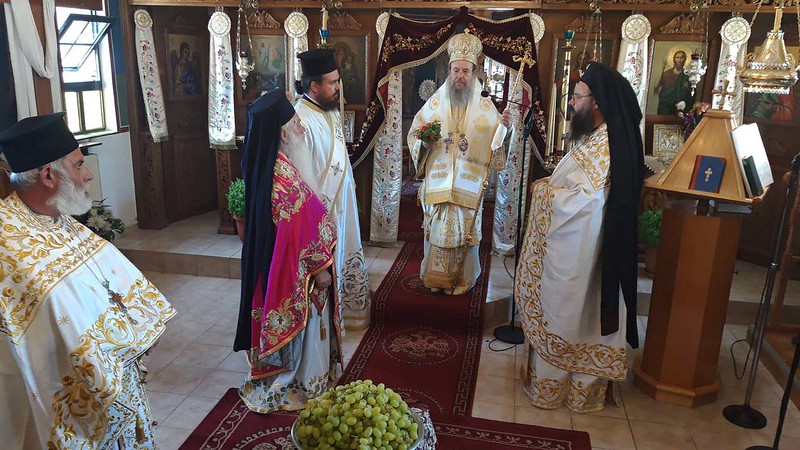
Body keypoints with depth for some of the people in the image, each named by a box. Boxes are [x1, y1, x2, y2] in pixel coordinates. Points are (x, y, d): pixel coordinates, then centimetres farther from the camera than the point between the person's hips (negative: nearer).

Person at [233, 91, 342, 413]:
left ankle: (279, 375, 41)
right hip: (295, 268, -9)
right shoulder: (285, 178, -28)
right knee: (301, 323, 10)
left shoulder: (265, 167, 1)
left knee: (286, 322, 23)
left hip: (270, 264, 9)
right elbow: (300, 231, -24)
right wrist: (320, 269, -14)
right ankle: (298, 385, 28)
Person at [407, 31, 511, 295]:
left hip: (469, 182, -1)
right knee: (437, 228, 7)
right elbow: (414, 133, 8)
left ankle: (461, 278, 22)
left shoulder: (484, 106, 1)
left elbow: (495, 141, 1)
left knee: (464, 229, 6)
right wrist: (424, 139, -13)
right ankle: (435, 276, 23)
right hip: (438, 180, 1)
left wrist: (503, 126, -19)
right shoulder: (435, 102, 3)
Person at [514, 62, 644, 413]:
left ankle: (552, 385, 22)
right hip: (566, 243, 9)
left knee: (562, 314, 5)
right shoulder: (595, 137, 9)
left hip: (575, 250, -9)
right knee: (564, 313, 19)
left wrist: (543, 191, -12)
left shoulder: (605, 144, -22)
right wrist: (550, 185, 2)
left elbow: (584, 200, -25)